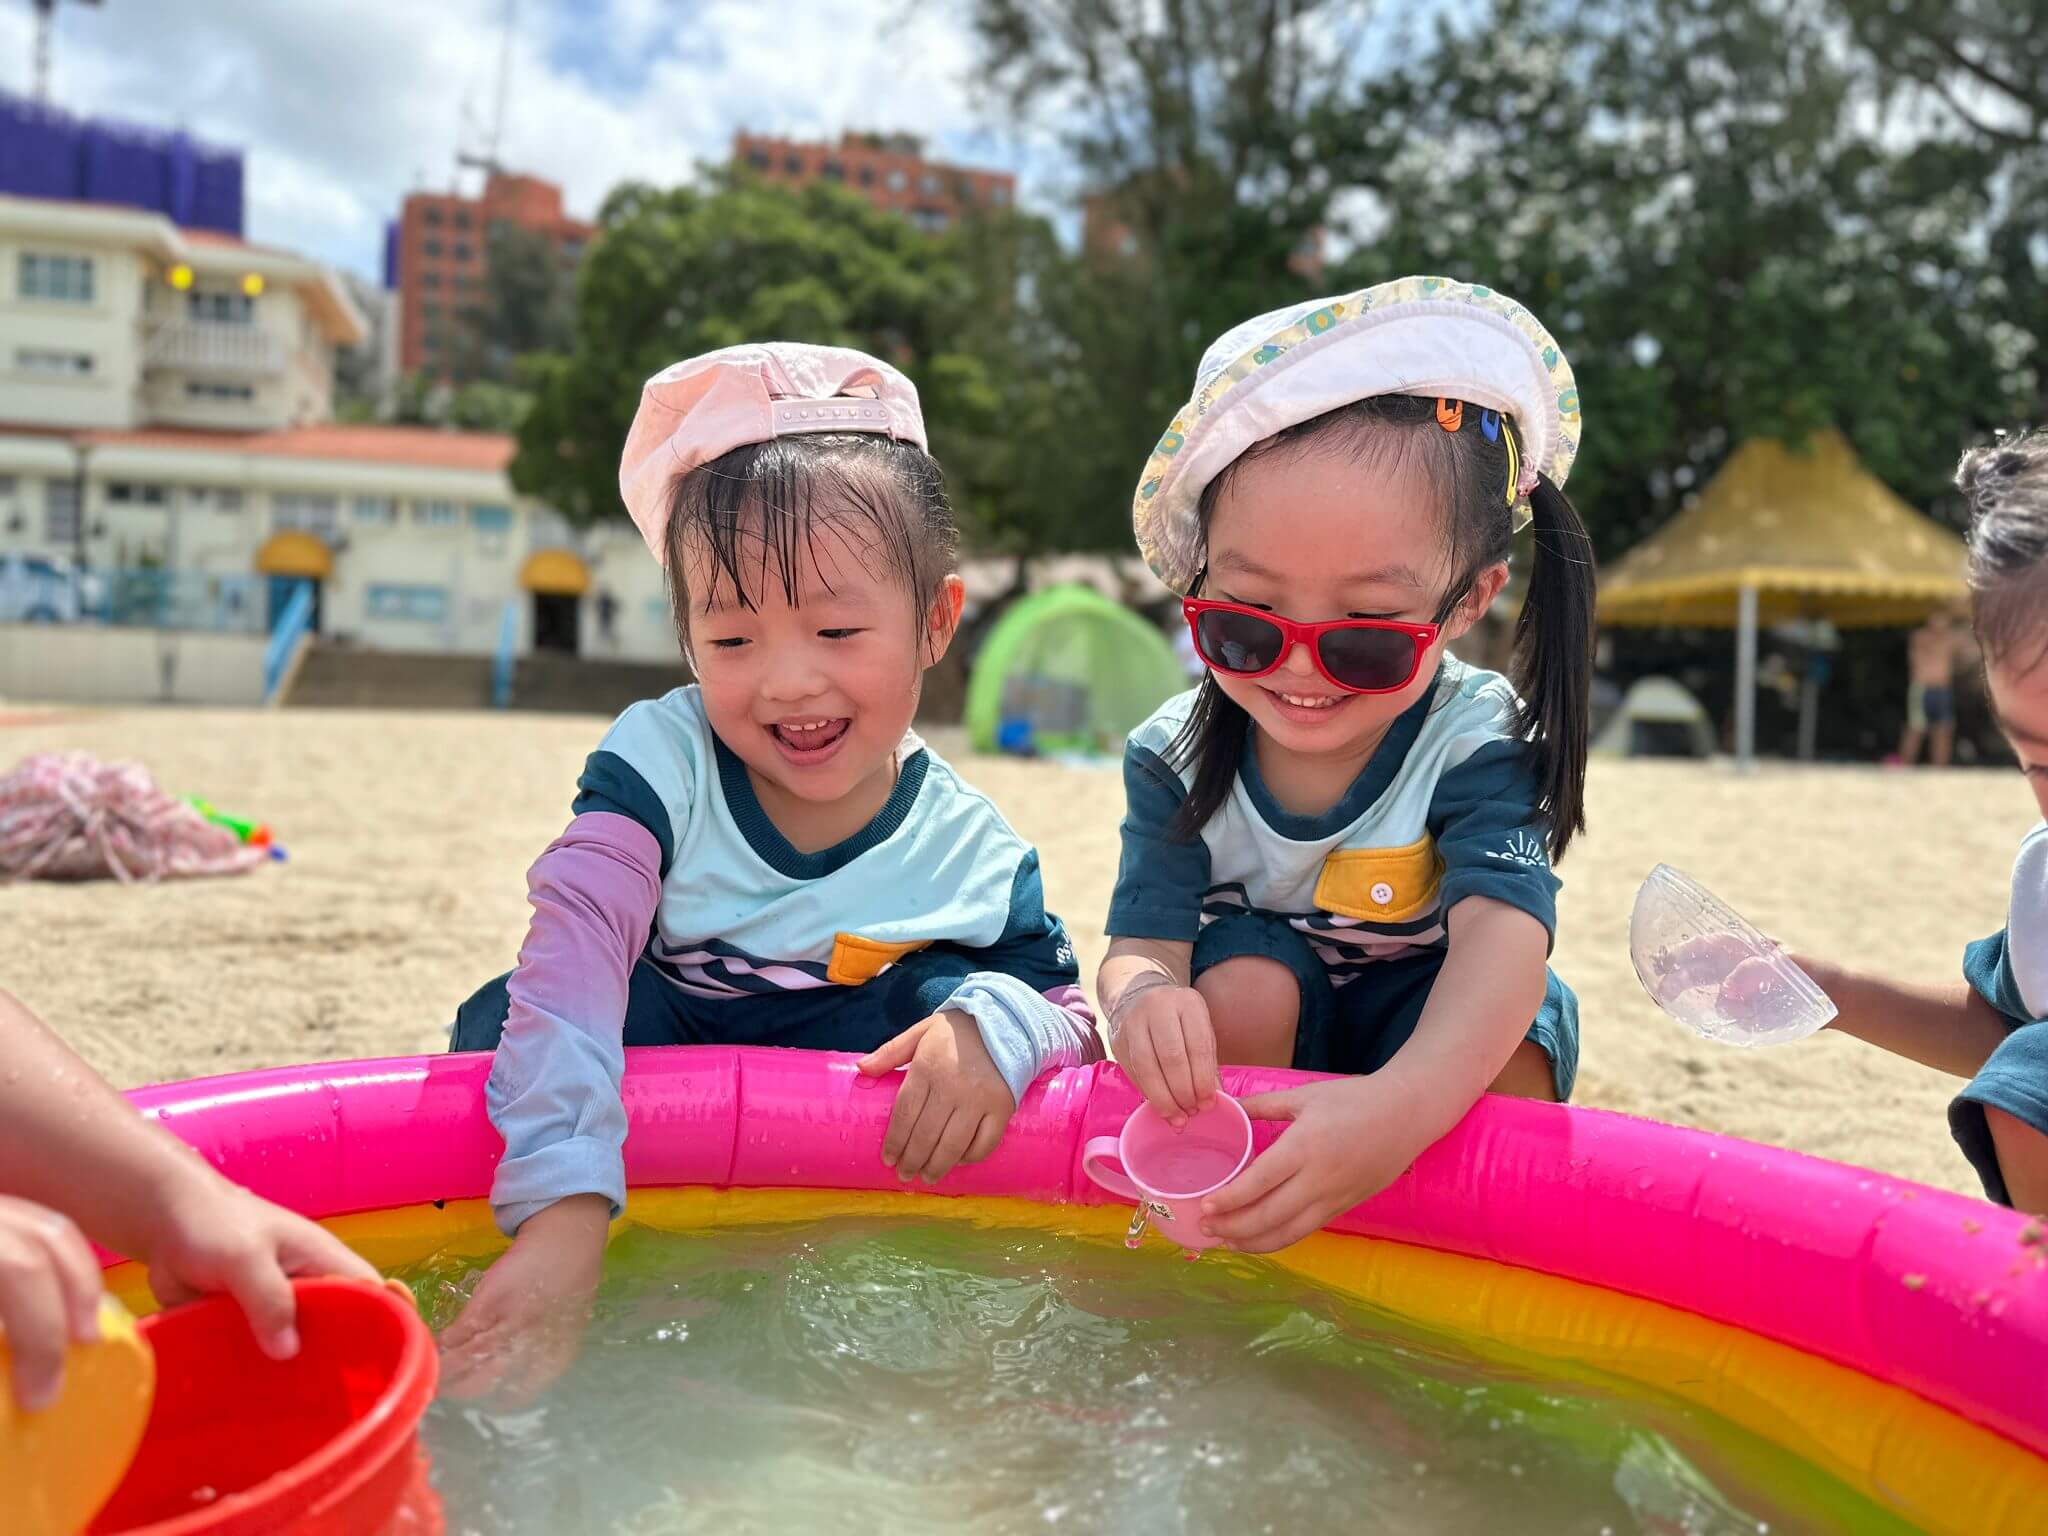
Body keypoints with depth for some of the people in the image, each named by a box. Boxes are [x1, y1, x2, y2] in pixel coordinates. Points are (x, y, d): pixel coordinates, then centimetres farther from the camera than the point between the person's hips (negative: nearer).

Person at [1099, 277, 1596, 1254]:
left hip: (1436, 1035, -1)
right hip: (1260, 1023, 2)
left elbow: (1502, 926, -41)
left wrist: (1406, 1104, -62)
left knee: (1512, 1048, -31)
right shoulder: (1173, 759, -18)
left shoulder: (1478, 744, -25)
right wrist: (1143, 998, -52)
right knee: (1245, 974, -30)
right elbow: (1143, 941, -22)